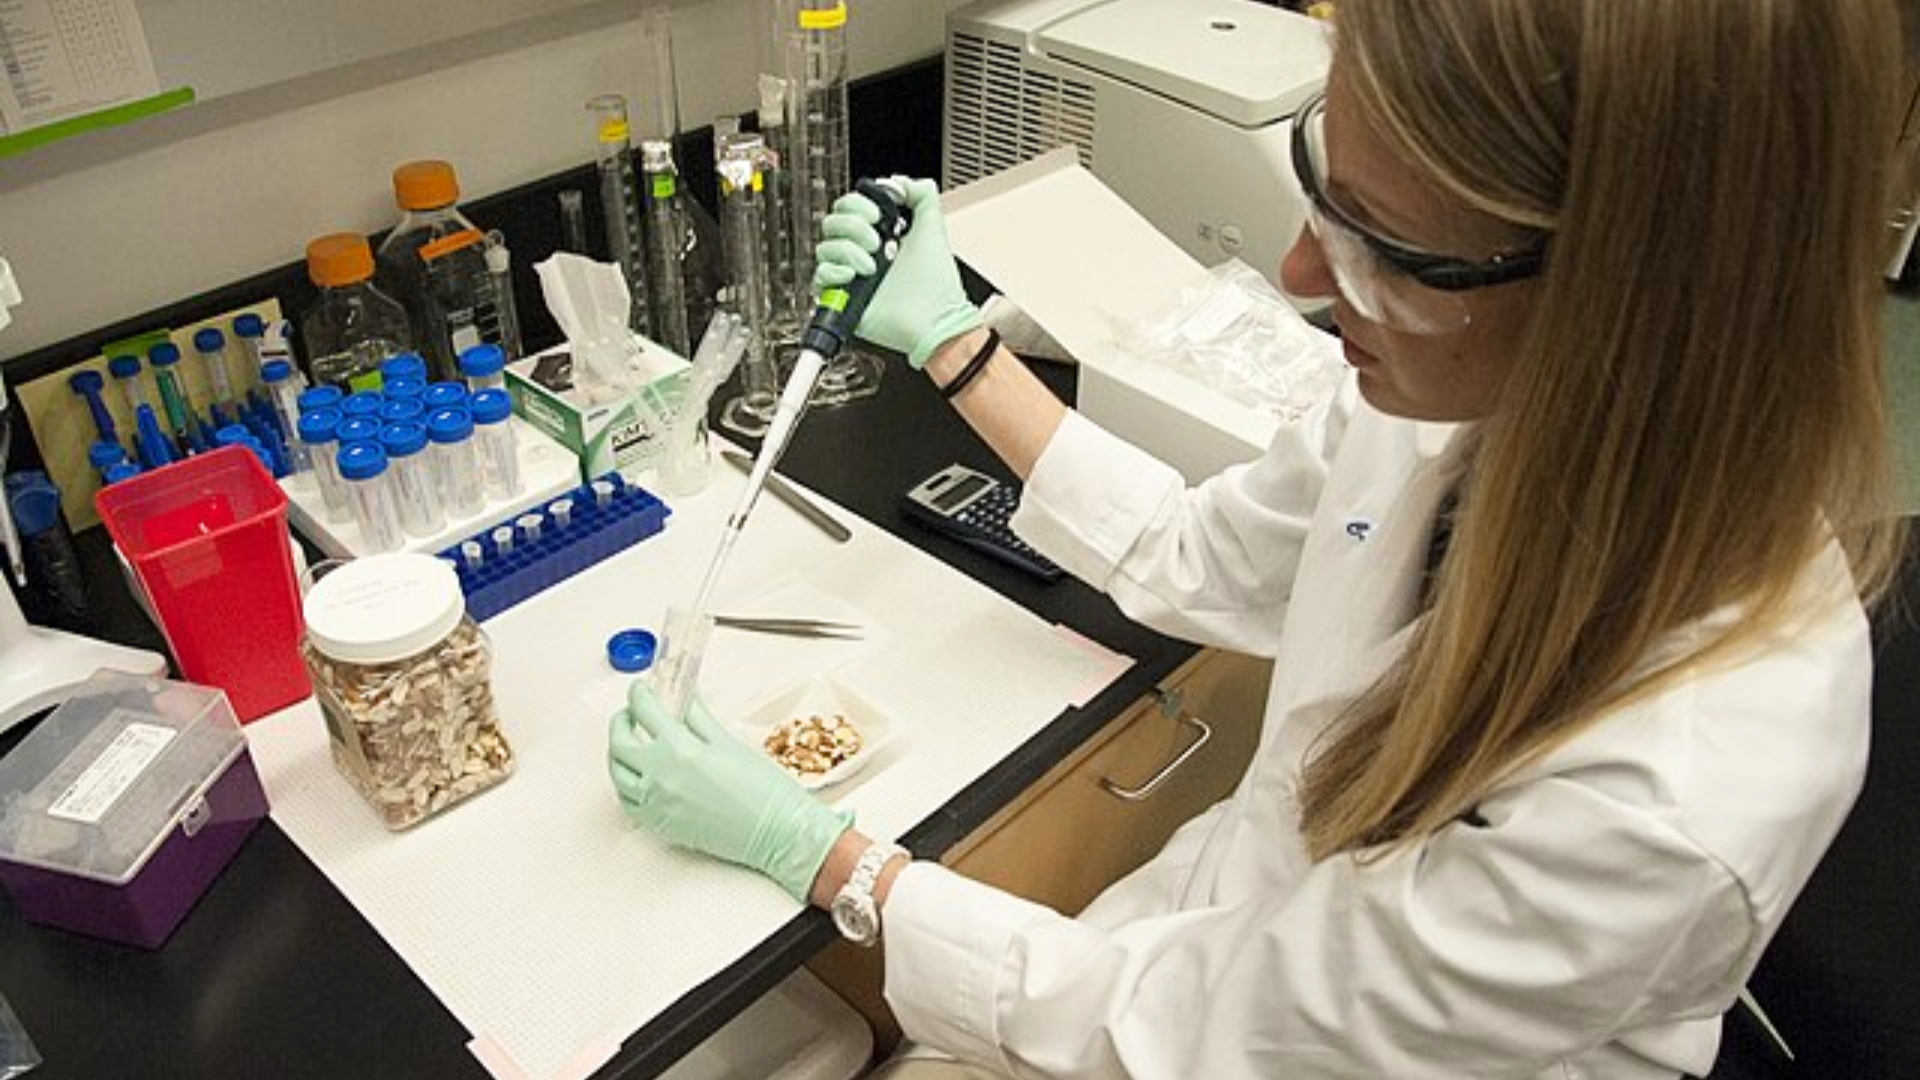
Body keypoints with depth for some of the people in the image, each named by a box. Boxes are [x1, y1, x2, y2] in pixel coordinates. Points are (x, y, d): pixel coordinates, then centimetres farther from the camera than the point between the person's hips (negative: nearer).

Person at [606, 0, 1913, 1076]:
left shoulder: (1670, 801, -38)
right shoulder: (1483, 393, -17)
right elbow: (1196, 557, 2)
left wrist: (805, 844, -16)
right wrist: (947, 339, 1)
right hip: (1233, 931, 5)